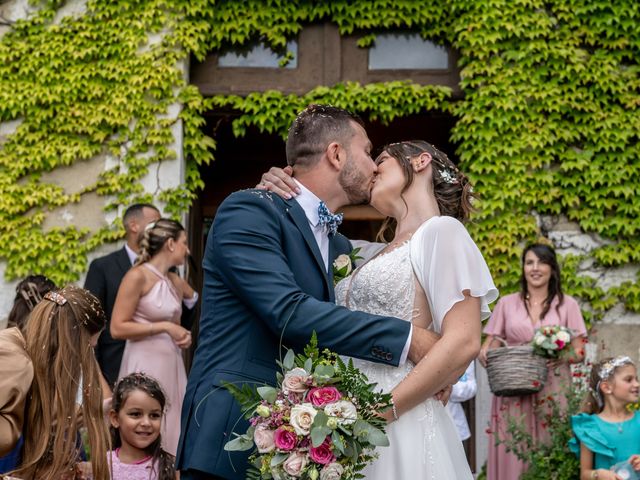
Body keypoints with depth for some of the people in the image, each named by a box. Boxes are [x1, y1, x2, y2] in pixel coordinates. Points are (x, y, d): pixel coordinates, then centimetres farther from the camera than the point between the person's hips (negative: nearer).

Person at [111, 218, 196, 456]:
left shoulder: (176, 282, 13)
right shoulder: (138, 276, -8)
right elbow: (117, 328, -13)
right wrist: (164, 327, -13)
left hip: (172, 365, 7)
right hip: (145, 365, -7)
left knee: (170, 432, 5)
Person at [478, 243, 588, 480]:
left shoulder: (567, 304, 8)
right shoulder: (506, 303, 10)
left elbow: (579, 352, 5)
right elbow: (488, 346, 10)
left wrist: (562, 356, -16)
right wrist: (484, 355, -13)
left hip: (552, 391, 0)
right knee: (512, 453, -6)